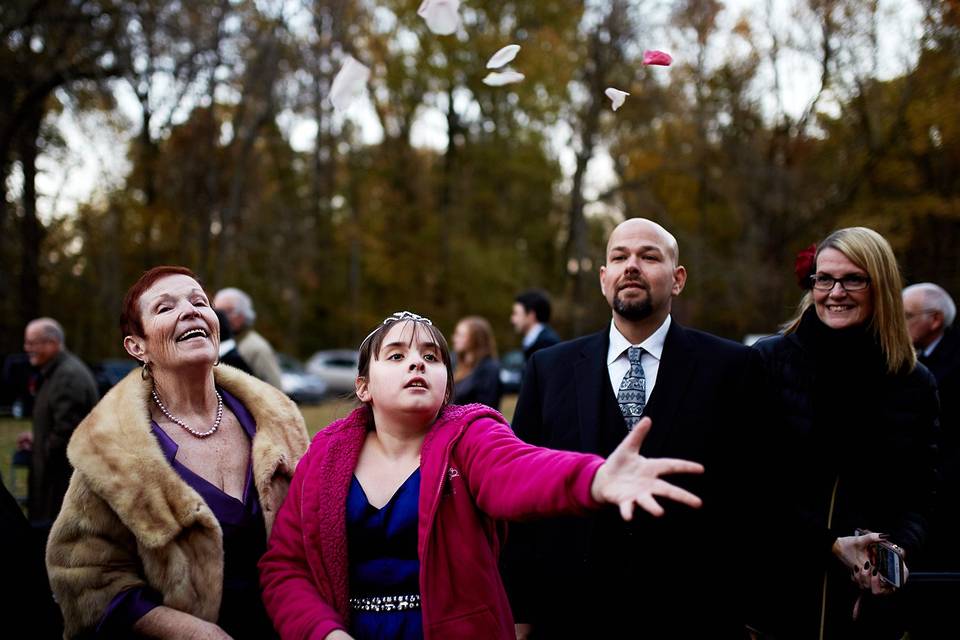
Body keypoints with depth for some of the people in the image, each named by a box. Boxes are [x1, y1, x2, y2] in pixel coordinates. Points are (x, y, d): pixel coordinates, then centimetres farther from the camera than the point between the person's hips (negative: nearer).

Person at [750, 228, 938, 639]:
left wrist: (900, 550, -13)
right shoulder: (769, 362, -6)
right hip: (774, 588, -2)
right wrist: (830, 545, -14)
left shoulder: (916, 385, 4)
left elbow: (917, 500, 7)